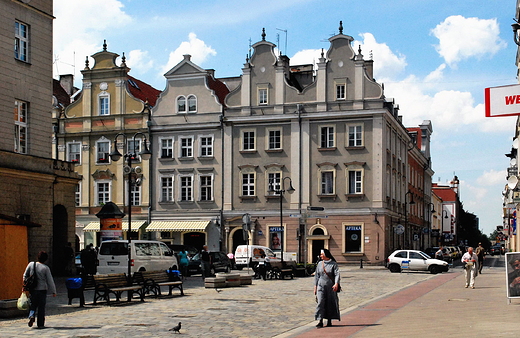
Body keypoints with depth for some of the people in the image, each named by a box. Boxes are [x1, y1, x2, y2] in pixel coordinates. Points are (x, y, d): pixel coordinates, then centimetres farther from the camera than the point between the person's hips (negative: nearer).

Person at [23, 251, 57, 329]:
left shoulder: (31, 264, -1)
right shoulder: (46, 268, -10)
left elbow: (25, 276, 8)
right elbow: (50, 281, -7)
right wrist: (53, 291, 2)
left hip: (32, 289, 3)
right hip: (42, 289, -3)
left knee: (33, 305, 16)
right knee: (41, 306, 7)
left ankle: (31, 316, -11)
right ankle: (40, 324, 10)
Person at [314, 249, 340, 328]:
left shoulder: (333, 264, -2)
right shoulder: (320, 263, 9)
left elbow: (337, 274, -12)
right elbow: (316, 275, 14)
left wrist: (336, 284, -26)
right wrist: (315, 286, 9)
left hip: (331, 287, -2)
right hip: (321, 286, 2)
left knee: (330, 303, 4)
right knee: (320, 302, -9)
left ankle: (329, 320, 17)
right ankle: (320, 321, -10)